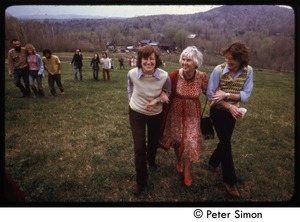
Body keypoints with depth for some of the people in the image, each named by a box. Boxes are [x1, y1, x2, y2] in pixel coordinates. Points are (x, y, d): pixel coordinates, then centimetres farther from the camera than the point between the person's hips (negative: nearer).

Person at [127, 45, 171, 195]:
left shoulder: (164, 76, -24)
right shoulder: (132, 73, -22)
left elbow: (168, 92, -4)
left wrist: (157, 100, -21)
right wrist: (132, 101, 4)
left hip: (156, 114, 1)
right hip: (136, 113, -1)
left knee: (154, 141, 23)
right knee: (139, 148, -3)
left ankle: (151, 160, 59)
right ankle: (141, 181, 17)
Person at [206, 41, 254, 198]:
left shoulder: (248, 71, -12)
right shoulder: (219, 70, -20)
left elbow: (246, 95, -16)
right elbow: (210, 95, -18)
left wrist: (226, 94, -28)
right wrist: (229, 106, -25)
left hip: (232, 112, 4)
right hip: (218, 111, -4)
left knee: (225, 140, 18)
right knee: (226, 142, -4)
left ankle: (213, 162, 46)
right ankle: (229, 180, 10)